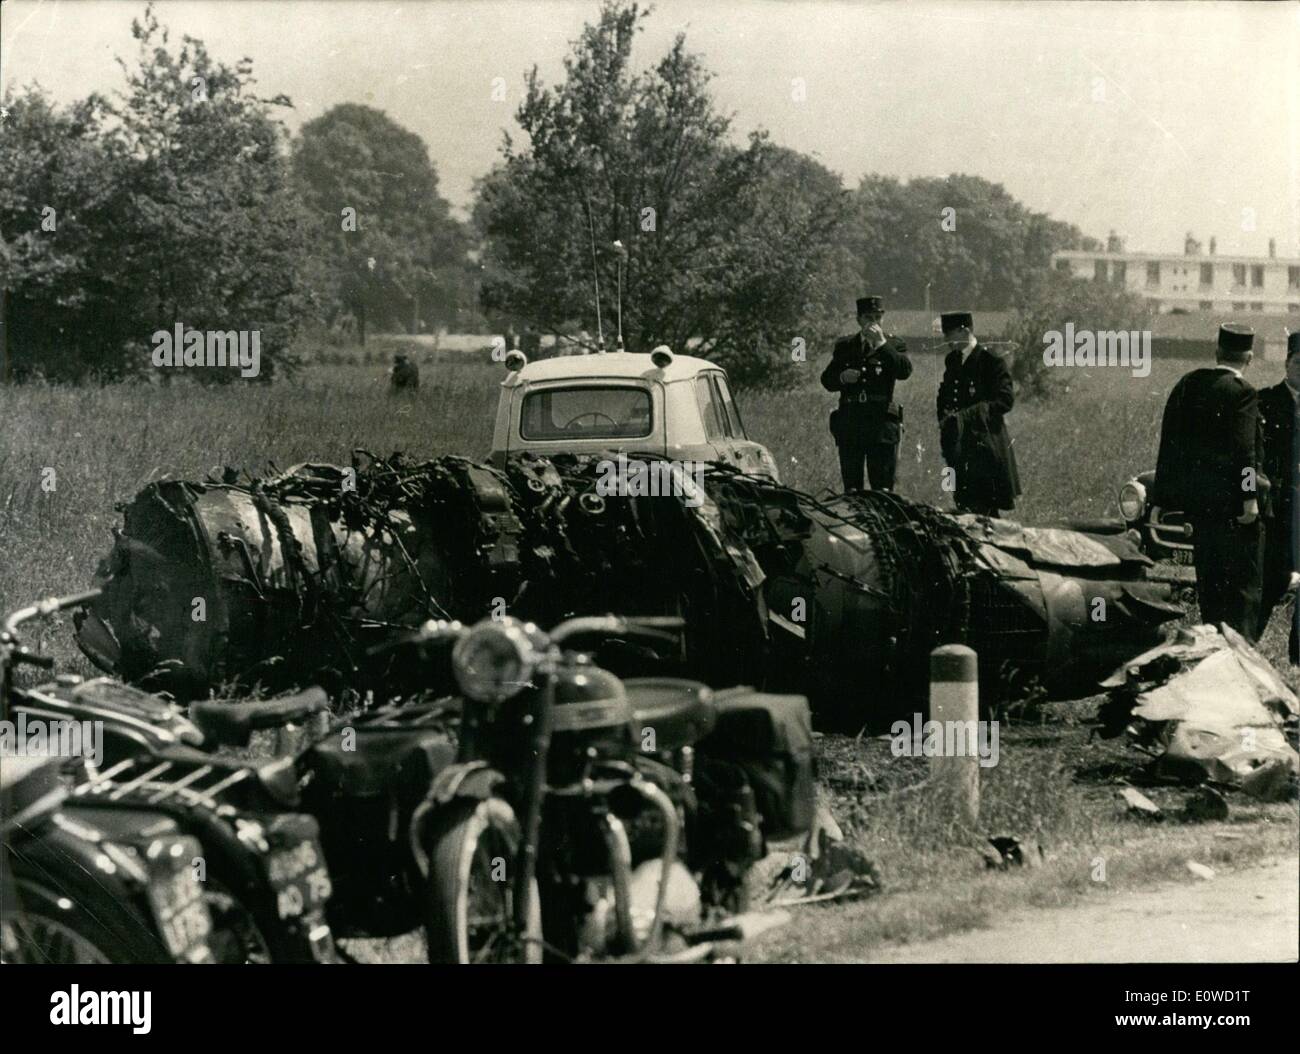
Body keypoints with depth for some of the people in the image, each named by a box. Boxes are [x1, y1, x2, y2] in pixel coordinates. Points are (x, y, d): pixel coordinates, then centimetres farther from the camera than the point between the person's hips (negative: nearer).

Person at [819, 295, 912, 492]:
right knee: (851, 489, 4)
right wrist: (842, 378, -9)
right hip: (850, 423, 2)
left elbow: (905, 371, -12)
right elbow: (827, 380, 13)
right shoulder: (844, 346, 14)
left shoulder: (893, 345, 6)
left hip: (882, 424, -2)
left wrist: (882, 344, -15)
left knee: (883, 488, -5)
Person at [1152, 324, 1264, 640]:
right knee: (1245, 580, -2)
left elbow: (1169, 445, 12)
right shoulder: (1241, 392, -11)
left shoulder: (1186, 385, 10)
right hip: (1231, 497, -7)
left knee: (1209, 580, 15)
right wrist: (1250, 496, -16)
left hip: (1196, 500, 7)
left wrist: (1160, 499, 15)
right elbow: (1244, 448, -18)